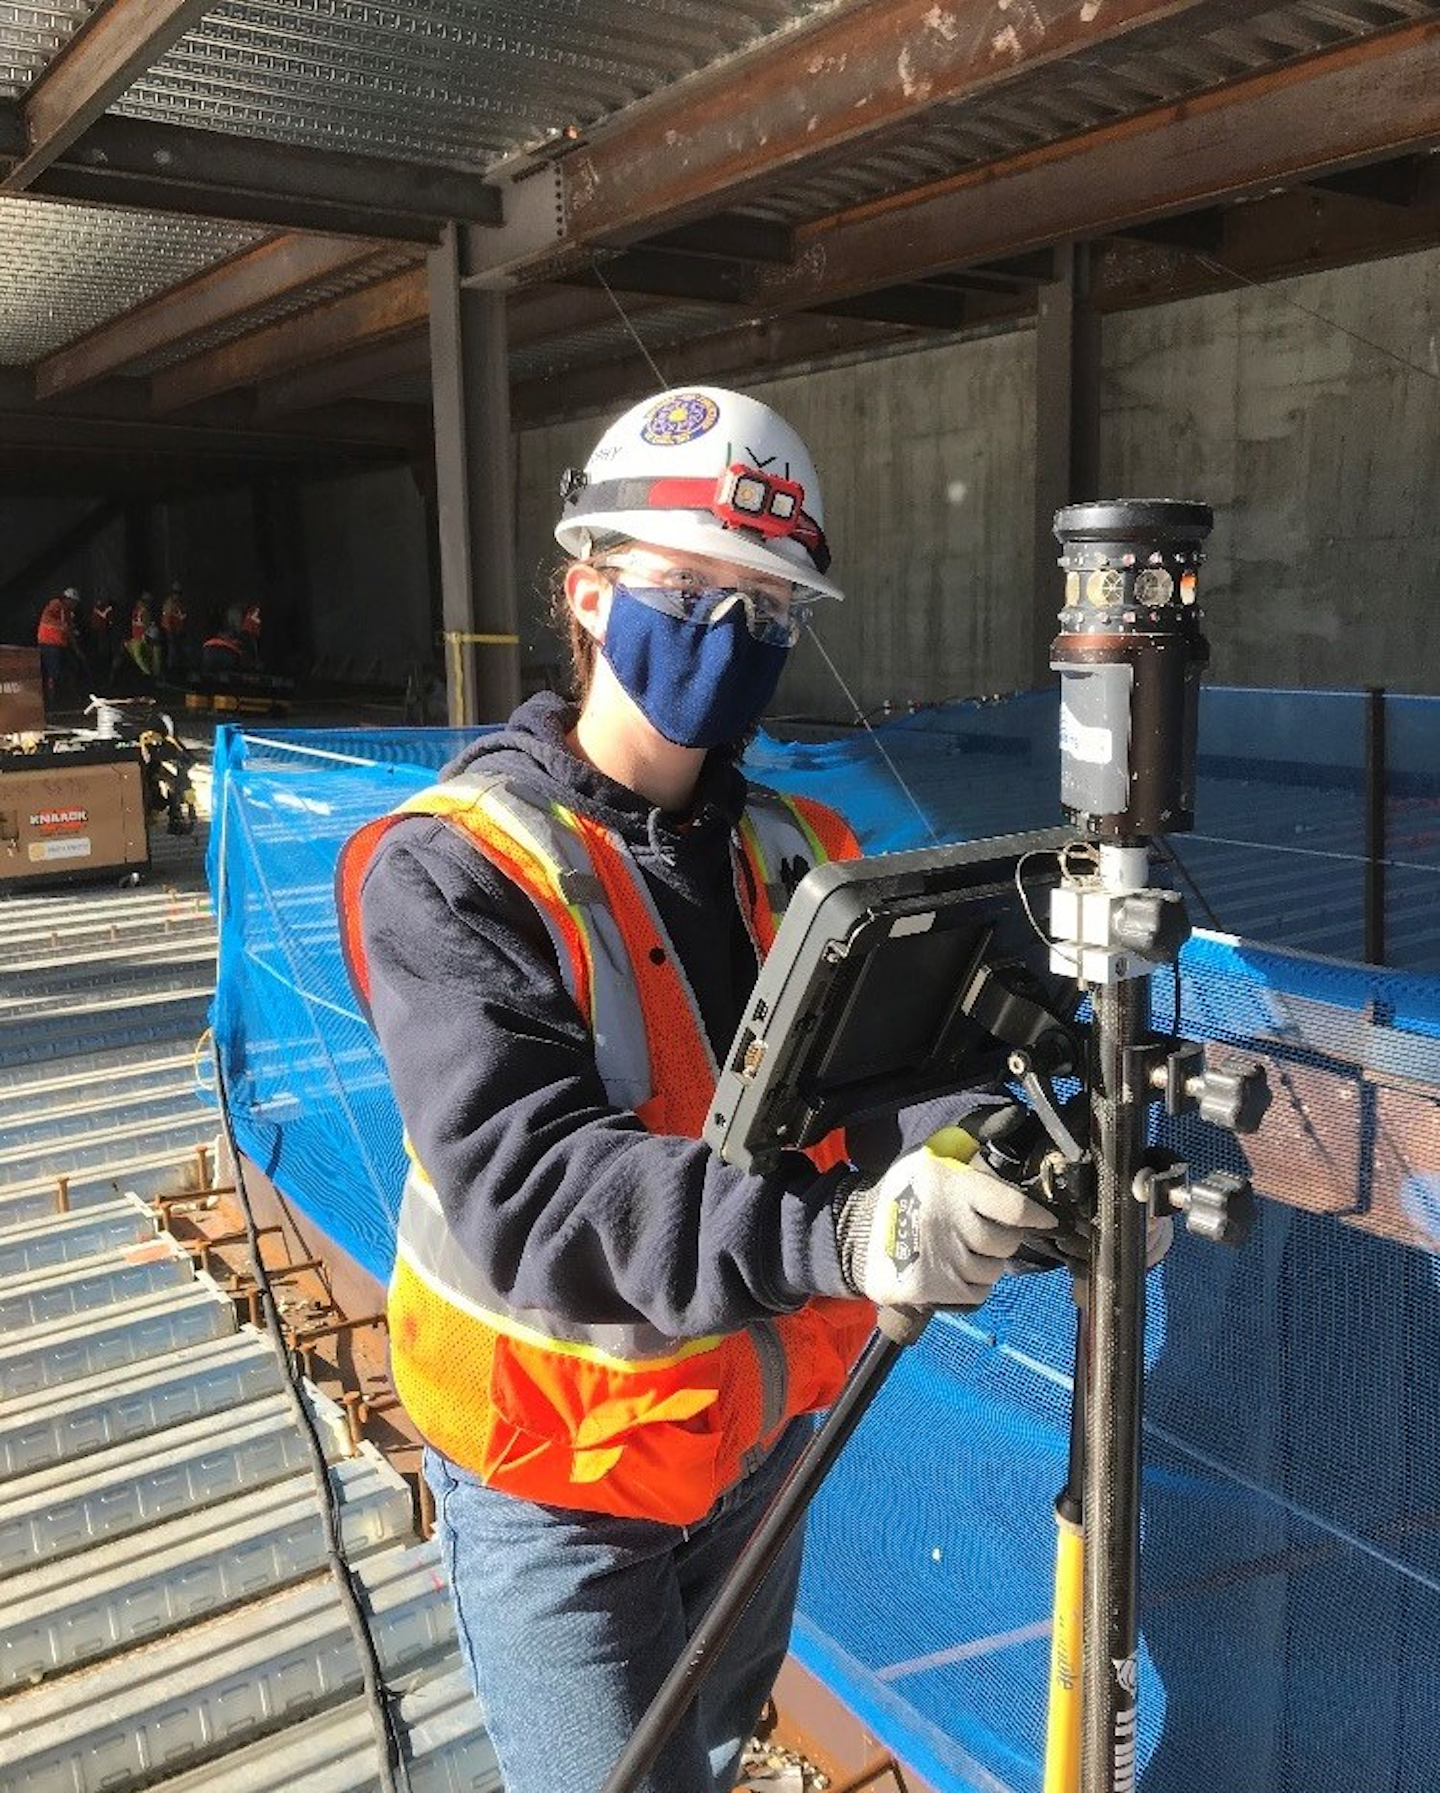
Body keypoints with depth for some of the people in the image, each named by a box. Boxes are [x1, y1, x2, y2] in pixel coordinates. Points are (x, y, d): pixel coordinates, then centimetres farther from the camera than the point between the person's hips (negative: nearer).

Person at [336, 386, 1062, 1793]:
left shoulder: (801, 857, -2)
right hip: (556, 1473, -5)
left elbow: (894, 1084, -11)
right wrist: (837, 1229, -46)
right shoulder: (447, 871, -20)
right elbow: (525, 1186, -33)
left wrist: (981, 1163, -33)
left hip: (760, 1438, 6)